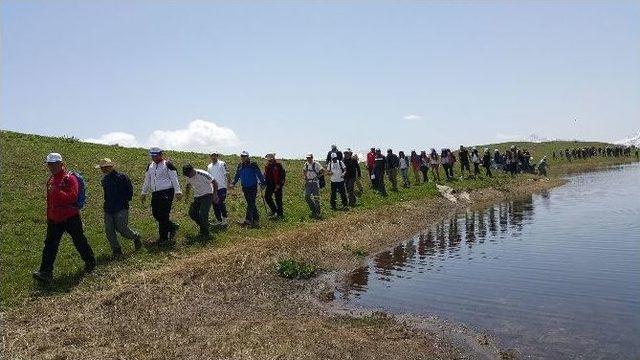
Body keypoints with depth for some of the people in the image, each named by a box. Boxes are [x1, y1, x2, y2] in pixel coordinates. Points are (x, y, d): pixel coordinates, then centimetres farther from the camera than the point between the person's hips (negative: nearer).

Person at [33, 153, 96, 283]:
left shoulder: (70, 178, -11)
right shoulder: (51, 180, 14)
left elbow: (72, 197, -24)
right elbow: (50, 201, 22)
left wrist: (57, 192, -33)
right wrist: (48, 217, 23)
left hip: (70, 217, -7)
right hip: (55, 219, 7)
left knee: (79, 241, 6)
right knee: (50, 244, 1)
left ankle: (90, 262, 26)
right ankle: (45, 273, 2)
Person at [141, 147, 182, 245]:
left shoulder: (168, 164, -5)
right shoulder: (150, 166, 15)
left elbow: (174, 179, -7)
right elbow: (147, 181, 22)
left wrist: (177, 192, -12)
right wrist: (143, 193, 21)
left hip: (167, 192, -7)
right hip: (155, 193, 7)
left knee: (163, 215, -7)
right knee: (156, 214, 6)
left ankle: (163, 238, 3)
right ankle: (173, 226, 26)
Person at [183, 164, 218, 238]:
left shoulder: (203, 174, -24)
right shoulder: (188, 177, -5)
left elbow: (214, 183, -15)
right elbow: (188, 185, 18)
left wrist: (215, 195, -16)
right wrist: (187, 195, 13)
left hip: (207, 195, -7)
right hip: (197, 196, 7)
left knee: (203, 214, -17)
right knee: (192, 213, 1)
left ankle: (206, 234, -4)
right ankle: (202, 226, 21)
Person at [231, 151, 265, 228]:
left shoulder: (253, 165, -8)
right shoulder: (240, 166, 8)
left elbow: (259, 174, -9)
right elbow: (237, 176, 15)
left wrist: (262, 183, -13)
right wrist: (233, 183, 2)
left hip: (253, 187, -6)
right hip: (245, 188, 6)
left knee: (251, 203, -9)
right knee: (251, 204, 11)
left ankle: (247, 220, -11)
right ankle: (256, 219, 19)